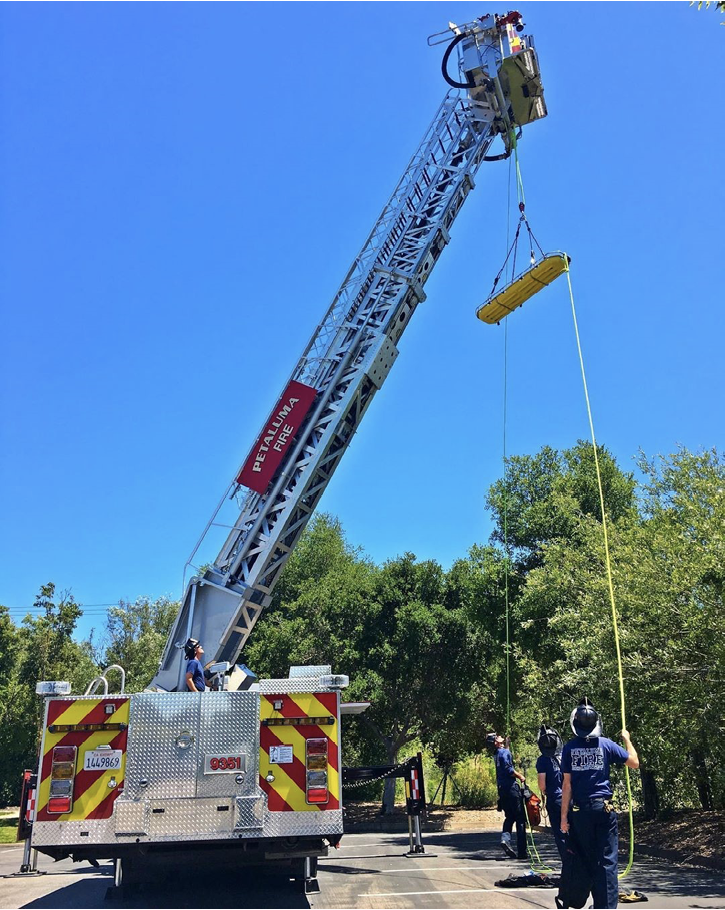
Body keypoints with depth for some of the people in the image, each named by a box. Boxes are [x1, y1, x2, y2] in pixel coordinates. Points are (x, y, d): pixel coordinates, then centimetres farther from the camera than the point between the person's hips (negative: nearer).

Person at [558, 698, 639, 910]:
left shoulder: (569, 748, -2)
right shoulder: (606, 744, -3)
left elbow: (567, 784, -3)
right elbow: (634, 763, 7)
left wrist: (564, 816, 1)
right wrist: (627, 739, 22)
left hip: (579, 810, 1)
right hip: (603, 808, -1)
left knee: (583, 859, 11)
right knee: (606, 860, 3)